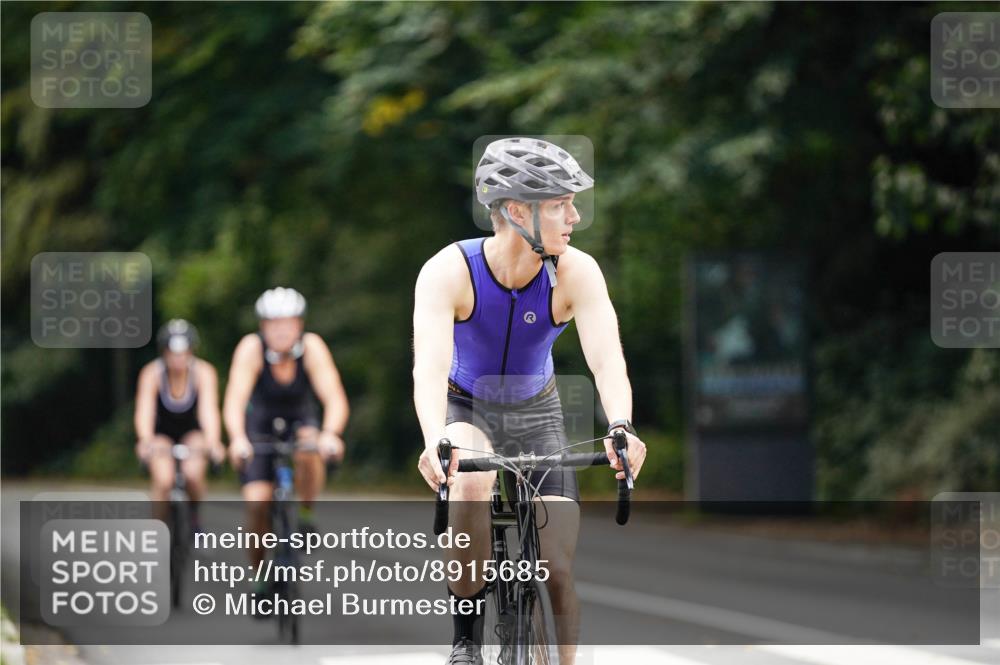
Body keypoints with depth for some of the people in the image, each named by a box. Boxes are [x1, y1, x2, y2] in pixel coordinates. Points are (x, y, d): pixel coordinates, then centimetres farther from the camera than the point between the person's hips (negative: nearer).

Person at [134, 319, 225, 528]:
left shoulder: (204, 372, -23)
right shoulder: (151, 373, -23)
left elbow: (208, 410, -35)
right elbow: (144, 411, -35)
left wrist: (213, 442, -53)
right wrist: (145, 440, -56)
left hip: (192, 433, 0)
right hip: (161, 434, 0)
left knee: (193, 472, -28)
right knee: (163, 479, -28)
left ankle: (194, 514, 4)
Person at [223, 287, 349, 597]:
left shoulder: (312, 347, -26)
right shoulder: (251, 348, -27)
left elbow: (336, 399, -33)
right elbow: (234, 401, -36)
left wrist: (330, 434, -52)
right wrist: (237, 438, -55)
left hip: (300, 419, 0)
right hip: (260, 423, 0)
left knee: (310, 449, -35)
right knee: (258, 501, -16)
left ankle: (305, 515, -11)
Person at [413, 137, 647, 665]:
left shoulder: (576, 272, -23)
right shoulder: (449, 271, -27)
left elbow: (606, 357, -36)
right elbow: (430, 364, -41)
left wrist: (622, 427, -56)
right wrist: (435, 440, -60)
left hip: (536, 414, 2)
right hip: (466, 410, -2)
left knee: (559, 571, -10)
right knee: (471, 483, -36)